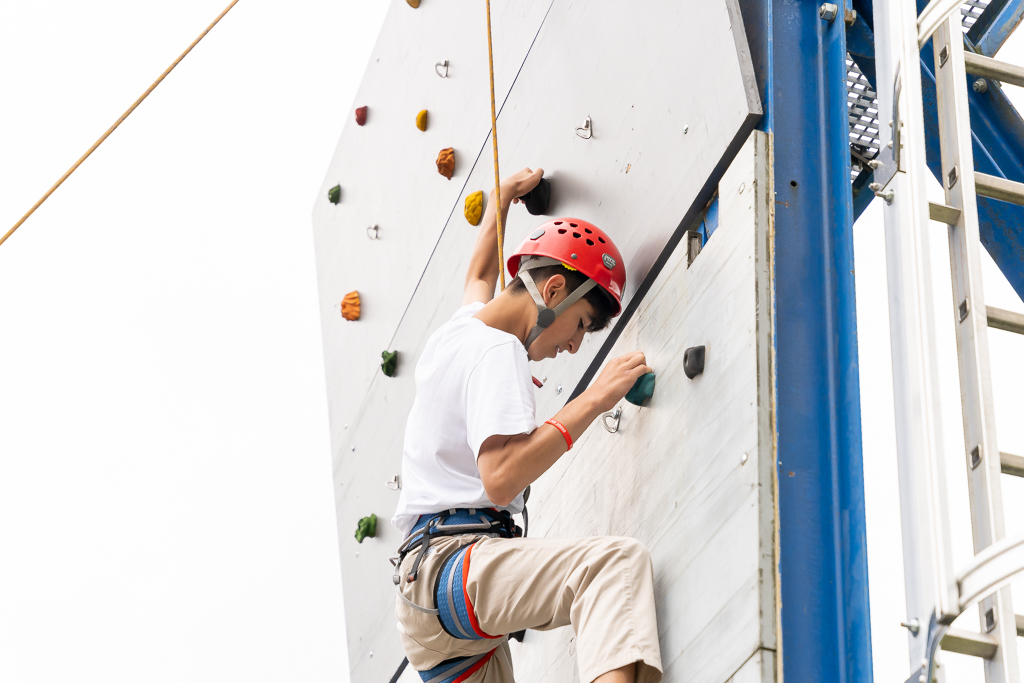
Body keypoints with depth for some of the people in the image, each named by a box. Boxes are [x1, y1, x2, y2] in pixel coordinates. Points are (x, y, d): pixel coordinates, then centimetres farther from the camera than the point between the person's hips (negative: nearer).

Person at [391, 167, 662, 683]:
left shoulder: (459, 329, 23)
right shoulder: (498, 351, -7)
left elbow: (479, 276, 50)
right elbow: (501, 478, -22)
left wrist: (504, 196, 60)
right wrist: (593, 401, -18)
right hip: (451, 567, -11)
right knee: (618, 560, -29)